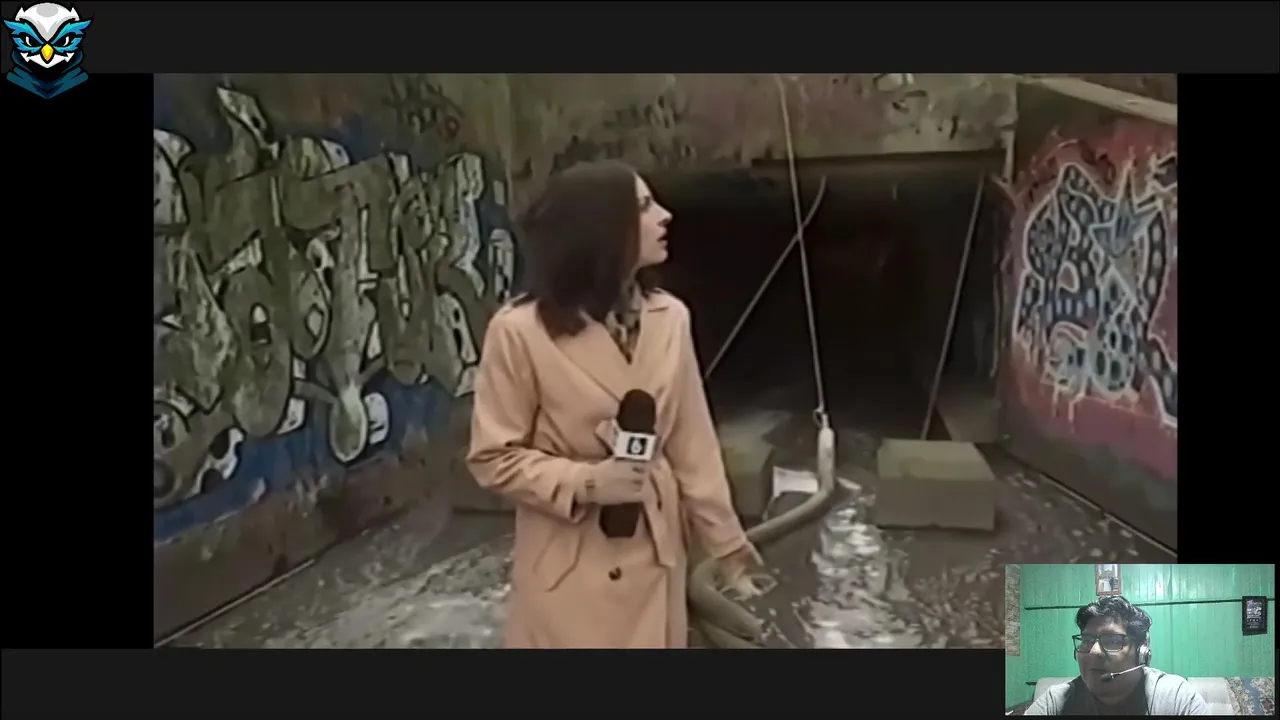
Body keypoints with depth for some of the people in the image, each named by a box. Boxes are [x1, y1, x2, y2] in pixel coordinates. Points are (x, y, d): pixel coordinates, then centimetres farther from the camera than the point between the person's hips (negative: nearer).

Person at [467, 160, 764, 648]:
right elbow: (494, 457, -8)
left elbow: (691, 442, 4)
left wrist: (725, 542, 7)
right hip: (571, 567, -4)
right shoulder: (520, 331, -16)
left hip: (656, 554, 4)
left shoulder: (669, 317, -3)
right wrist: (584, 483, -21)